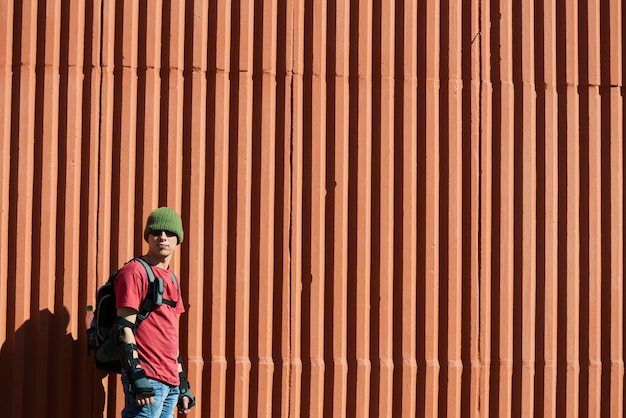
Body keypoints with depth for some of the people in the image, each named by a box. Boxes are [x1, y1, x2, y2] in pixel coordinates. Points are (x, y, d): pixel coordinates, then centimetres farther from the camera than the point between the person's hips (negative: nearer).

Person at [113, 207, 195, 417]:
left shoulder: (171, 280, 20)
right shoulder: (134, 271, -6)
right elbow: (125, 328, -13)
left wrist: (182, 384, 20)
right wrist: (137, 376, -20)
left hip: (170, 381, 9)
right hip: (148, 377, -9)